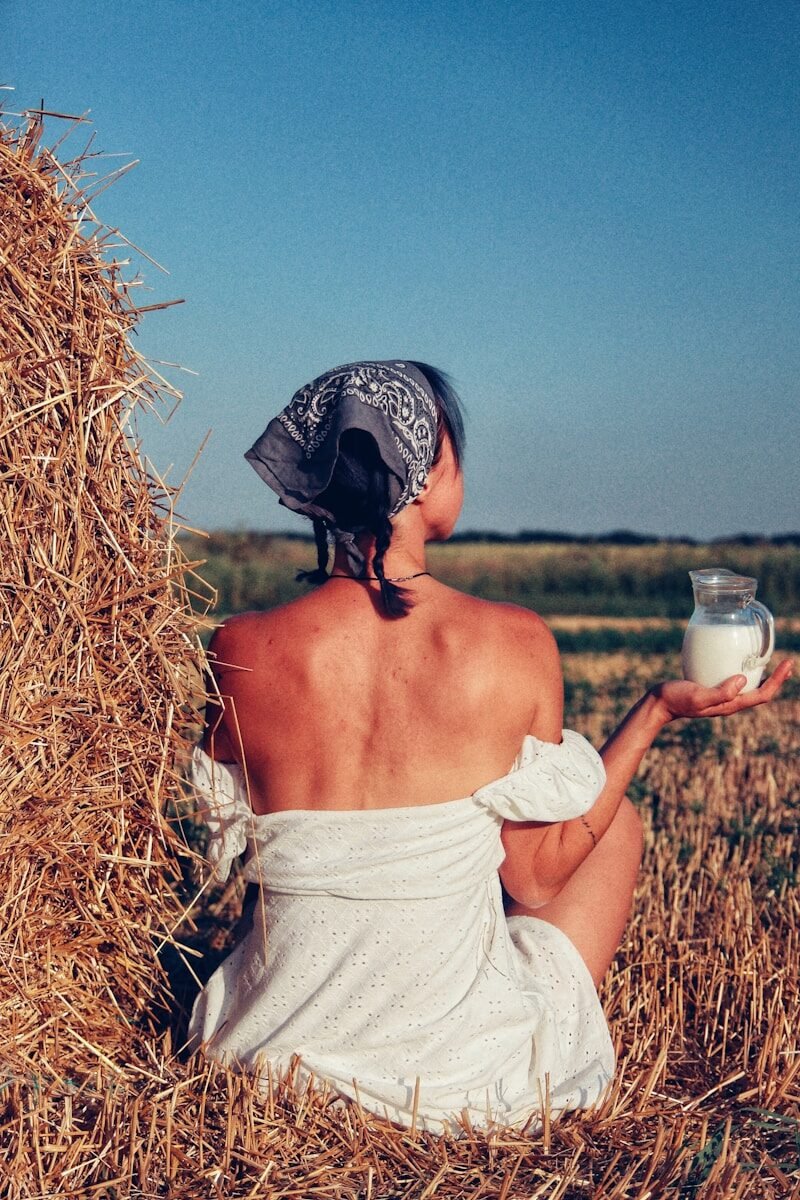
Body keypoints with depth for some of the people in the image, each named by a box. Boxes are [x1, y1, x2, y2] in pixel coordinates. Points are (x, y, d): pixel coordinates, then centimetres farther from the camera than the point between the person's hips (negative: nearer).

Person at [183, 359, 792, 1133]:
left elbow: (224, 847, 3)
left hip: (275, 1051, 3)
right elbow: (538, 874, -6)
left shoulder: (238, 653, -12)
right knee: (618, 817, 22)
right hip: (459, 1077, -3)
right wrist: (656, 713, 3)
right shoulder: (512, 643, -17)